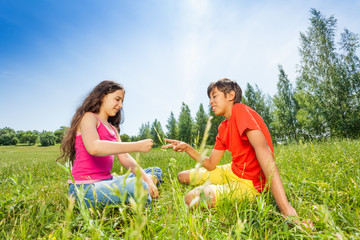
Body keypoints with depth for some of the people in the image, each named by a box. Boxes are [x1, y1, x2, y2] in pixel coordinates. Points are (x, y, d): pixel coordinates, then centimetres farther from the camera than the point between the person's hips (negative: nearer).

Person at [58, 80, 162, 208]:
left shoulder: (113, 129, 17)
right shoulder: (88, 117, -6)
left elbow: (124, 158, 9)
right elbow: (93, 147, -27)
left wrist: (146, 177, -6)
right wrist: (137, 146, -24)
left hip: (106, 182, 8)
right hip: (85, 188, -8)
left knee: (156, 172, 8)